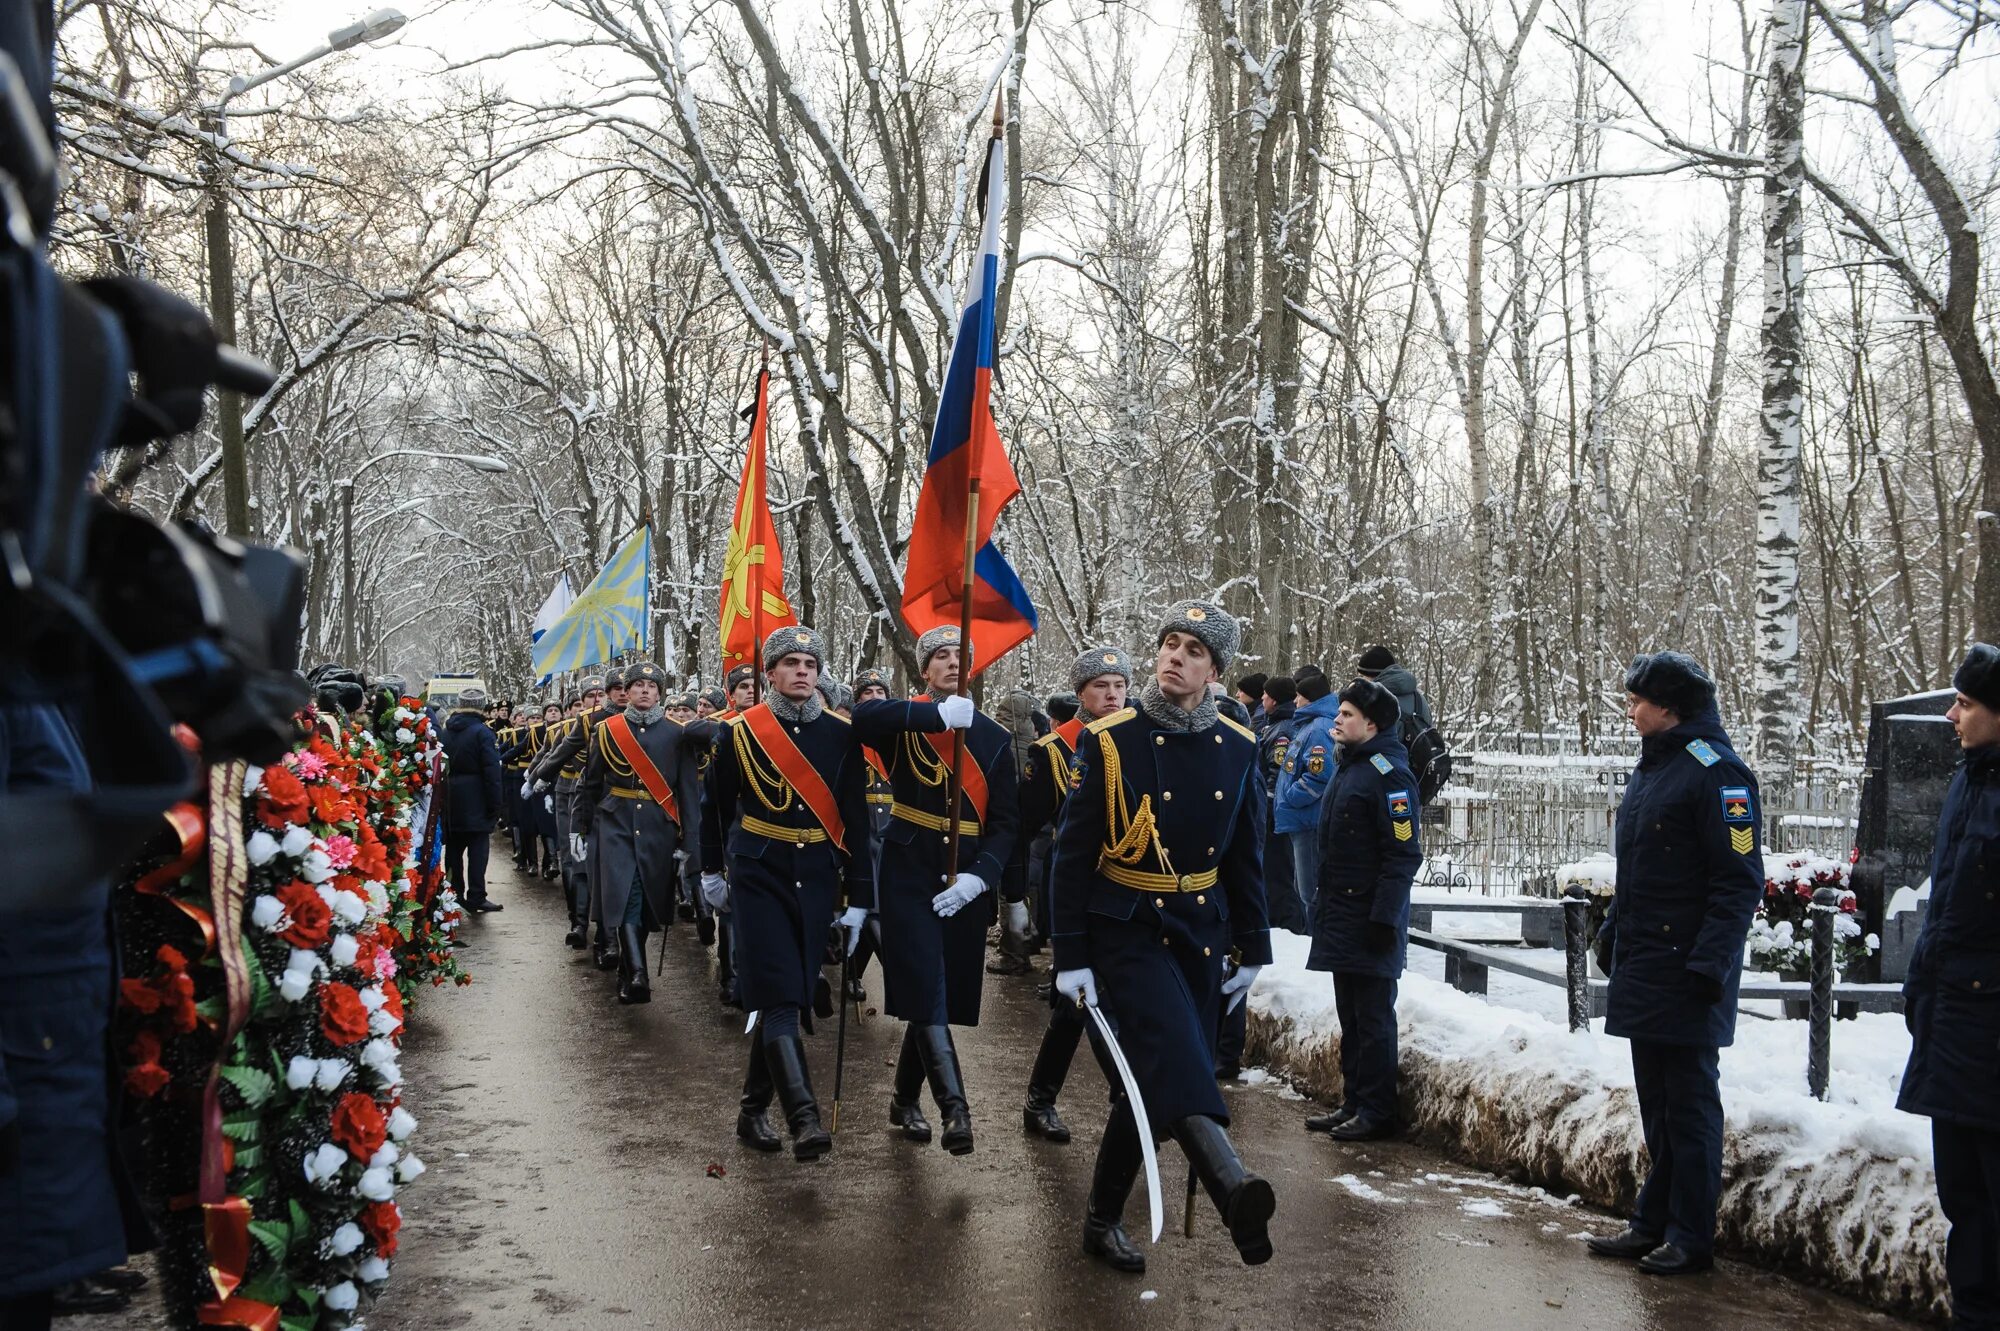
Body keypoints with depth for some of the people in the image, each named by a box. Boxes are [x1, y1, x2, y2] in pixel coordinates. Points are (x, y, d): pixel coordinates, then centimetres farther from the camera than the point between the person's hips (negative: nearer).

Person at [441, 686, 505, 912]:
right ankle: (476, 897, -4)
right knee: (477, 848, -2)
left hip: (450, 800, 6)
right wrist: (494, 805, -11)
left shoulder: (447, 730, 7)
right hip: (475, 799, -5)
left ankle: (454, 894, 18)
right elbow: (492, 771, -15)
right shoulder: (482, 732, -11)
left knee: (453, 847, 12)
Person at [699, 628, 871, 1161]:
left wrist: (857, 897, 0)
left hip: (817, 881, 3)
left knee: (790, 998, 7)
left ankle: (753, 1110, 22)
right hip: (759, 877, -2)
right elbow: (717, 804, 11)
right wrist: (712, 869, 20)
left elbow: (856, 820, 2)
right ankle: (804, 1118, -19)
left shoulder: (841, 734, 0)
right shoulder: (740, 732, -4)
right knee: (779, 998, -13)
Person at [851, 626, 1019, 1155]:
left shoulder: (994, 738, 7)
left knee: (941, 996, 10)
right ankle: (955, 1109, -17)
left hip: (965, 885, 3)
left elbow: (1005, 820, 2)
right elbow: (863, 717, -25)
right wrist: (938, 714, -31)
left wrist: (979, 876, -13)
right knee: (926, 993, -13)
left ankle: (904, 1099, 27)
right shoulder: (907, 724, -1)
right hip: (909, 876, -3)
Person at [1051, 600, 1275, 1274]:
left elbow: (1247, 857, 11)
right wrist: (1071, 957, -10)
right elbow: (1073, 853, -7)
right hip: (1126, 931, -4)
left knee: (1156, 1080, 9)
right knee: (1175, 1059, -26)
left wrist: (1252, 950, 11)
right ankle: (1235, 1190, -44)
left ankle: (1103, 1220, 24)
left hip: (1201, 933, 5)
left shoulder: (1238, 748, 3)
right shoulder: (1108, 741, -8)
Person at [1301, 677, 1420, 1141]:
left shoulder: (1388, 773, -15)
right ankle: (1354, 1103, 23)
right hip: (1341, 918, 10)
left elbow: (1403, 853, -19)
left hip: (1370, 922, -10)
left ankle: (1376, 1112, 4)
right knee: (1350, 1015, 15)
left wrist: (1384, 917, -22)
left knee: (1373, 1017, -3)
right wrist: (1322, 902, 21)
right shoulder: (1347, 767, 16)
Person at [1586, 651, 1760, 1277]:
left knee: (1689, 1103, 0)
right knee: (1655, 1102, 15)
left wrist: (1710, 962, -21)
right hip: (1642, 964, 9)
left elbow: (1740, 879, -18)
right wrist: (1613, 930, 18)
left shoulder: (1715, 770, -15)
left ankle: (1691, 1237, 10)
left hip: (1685, 975, -9)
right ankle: (1654, 1222, 24)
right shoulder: (1653, 766, 14)